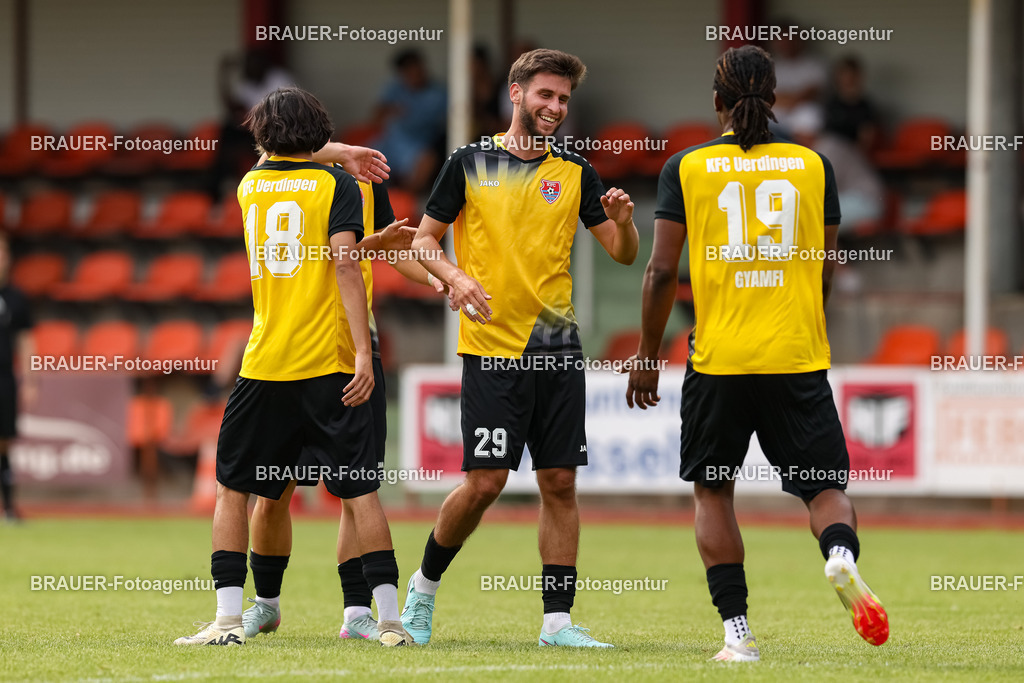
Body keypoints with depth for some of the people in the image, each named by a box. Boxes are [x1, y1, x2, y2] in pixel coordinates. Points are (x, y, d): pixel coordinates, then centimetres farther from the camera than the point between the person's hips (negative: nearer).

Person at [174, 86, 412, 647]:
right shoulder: (336, 184, -2)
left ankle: (228, 617, 3)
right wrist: (363, 354, -17)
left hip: (264, 364, 2)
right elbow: (344, 264, -13)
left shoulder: (249, 186, 9)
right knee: (361, 491, 0)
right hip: (330, 367, -2)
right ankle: (390, 618, -5)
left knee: (233, 489, 11)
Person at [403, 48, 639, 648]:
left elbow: (623, 255, 9)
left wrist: (623, 222, -13)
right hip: (491, 346, -3)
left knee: (561, 482, 0)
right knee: (485, 481, -8)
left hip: (558, 348, 4)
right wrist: (455, 276, -14)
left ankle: (558, 619, 4)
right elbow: (423, 239, 5)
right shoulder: (471, 164, 1)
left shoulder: (575, 173, 9)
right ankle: (425, 584, 15)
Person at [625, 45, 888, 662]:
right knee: (827, 486, 7)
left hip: (719, 358, -1)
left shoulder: (686, 167, 0)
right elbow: (826, 270, 11)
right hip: (800, 357, 1)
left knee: (713, 492, 14)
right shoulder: (813, 165, 5)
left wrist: (647, 356, 8)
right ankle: (841, 555, -27)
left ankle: (737, 629, 6)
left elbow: (663, 271, -2)